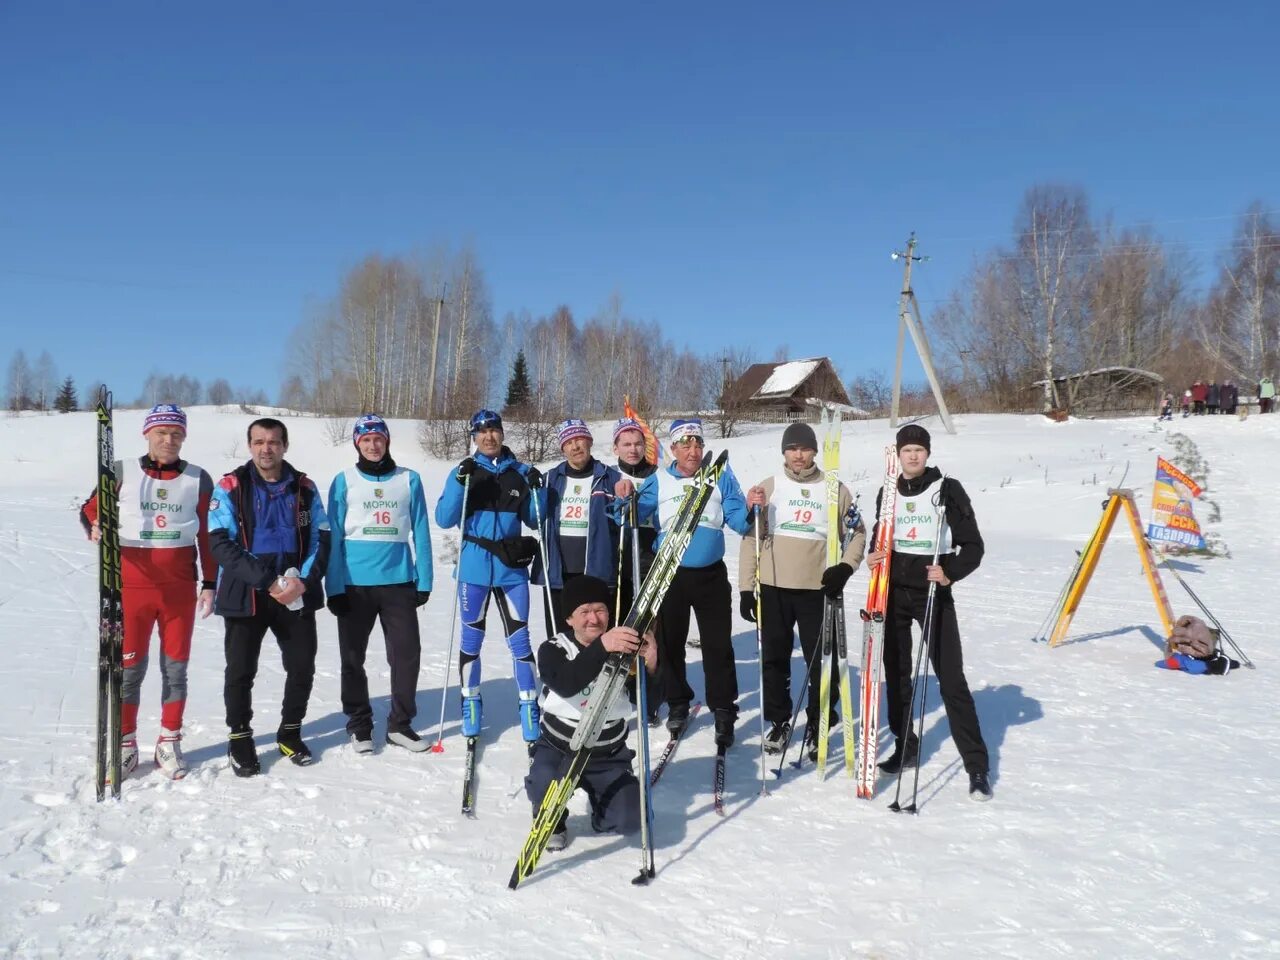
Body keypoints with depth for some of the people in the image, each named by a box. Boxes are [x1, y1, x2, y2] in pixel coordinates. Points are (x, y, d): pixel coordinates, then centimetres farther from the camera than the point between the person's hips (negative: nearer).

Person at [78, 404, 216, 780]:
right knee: (129, 666, 4)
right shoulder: (121, 473, 0)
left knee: (176, 666, 7)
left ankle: (169, 744, 19)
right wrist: (95, 528, -17)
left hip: (180, 588, 1)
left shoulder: (198, 479, 4)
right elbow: (90, 509, 7)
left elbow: (208, 536, 7)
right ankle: (125, 745, 18)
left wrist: (209, 583, 4)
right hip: (131, 586, -1)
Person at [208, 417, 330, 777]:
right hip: (245, 594, -2)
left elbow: (321, 538, 4)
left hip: (297, 595, 3)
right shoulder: (230, 487, -4)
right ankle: (240, 738, 24)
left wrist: (304, 581, -12)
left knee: (302, 667, 8)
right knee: (241, 671, 5)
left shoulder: (305, 487, 5)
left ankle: (290, 733, 28)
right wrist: (267, 581, -20)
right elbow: (221, 543, -11)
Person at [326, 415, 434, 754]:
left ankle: (400, 724, 16)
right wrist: (334, 587, -5)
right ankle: (359, 724, 23)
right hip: (354, 583, 0)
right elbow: (334, 537, 1)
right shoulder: (344, 481, 2)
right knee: (353, 657, 9)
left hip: (399, 581, 1)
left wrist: (424, 580, 0)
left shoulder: (409, 480, 5)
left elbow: (420, 532, 5)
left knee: (407, 653, 1)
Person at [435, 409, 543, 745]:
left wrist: (537, 490, -9)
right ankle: (471, 705, 23)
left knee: (520, 640, 1)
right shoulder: (464, 471, 3)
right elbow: (444, 520, -6)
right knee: (471, 638, 8)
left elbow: (534, 520, 8)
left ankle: (530, 709, 9)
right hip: (474, 568, 0)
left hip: (512, 568, 0)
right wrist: (460, 482, -18)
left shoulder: (520, 473, 6)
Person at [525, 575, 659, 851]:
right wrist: (601, 647, -51)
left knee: (629, 820, -16)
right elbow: (566, 685, -35)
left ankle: (599, 800, 20)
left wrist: (650, 665, -37)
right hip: (558, 749, -1)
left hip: (609, 757, 1)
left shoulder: (623, 649, -8)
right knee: (543, 786, -32)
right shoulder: (553, 650, -12)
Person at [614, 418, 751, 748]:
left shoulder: (721, 477, 1)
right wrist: (625, 498, -18)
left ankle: (724, 712, 9)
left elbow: (738, 521, -3)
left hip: (711, 575, -1)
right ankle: (677, 703, 28)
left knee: (718, 646, 0)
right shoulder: (659, 481, 3)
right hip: (670, 573, 1)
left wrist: (752, 510, -23)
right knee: (669, 643, 11)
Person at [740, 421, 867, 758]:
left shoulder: (835, 489, 2)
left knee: (820, 660, 4)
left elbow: (857, 533, 9)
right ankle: (779, 721, 27)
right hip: (772, 588, 1)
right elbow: (751, 538, 2)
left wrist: (846, 566, -10)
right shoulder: (767, 488, 3)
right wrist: (746, 587, -2)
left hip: (818, 589, -1)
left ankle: (817, 725, 22)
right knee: (774, 658, 10)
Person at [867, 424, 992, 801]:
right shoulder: (888, 493, 9)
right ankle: (905, 745, 28)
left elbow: (972, 545, -7)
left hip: (933, 591, -5)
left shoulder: (947, 489, -6)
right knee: (896, 672, 12)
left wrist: (950, 573, -22)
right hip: (893, 590, 5)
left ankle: (977, 766, 2)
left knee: (951, 679, -5)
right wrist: (873, 556, -1)